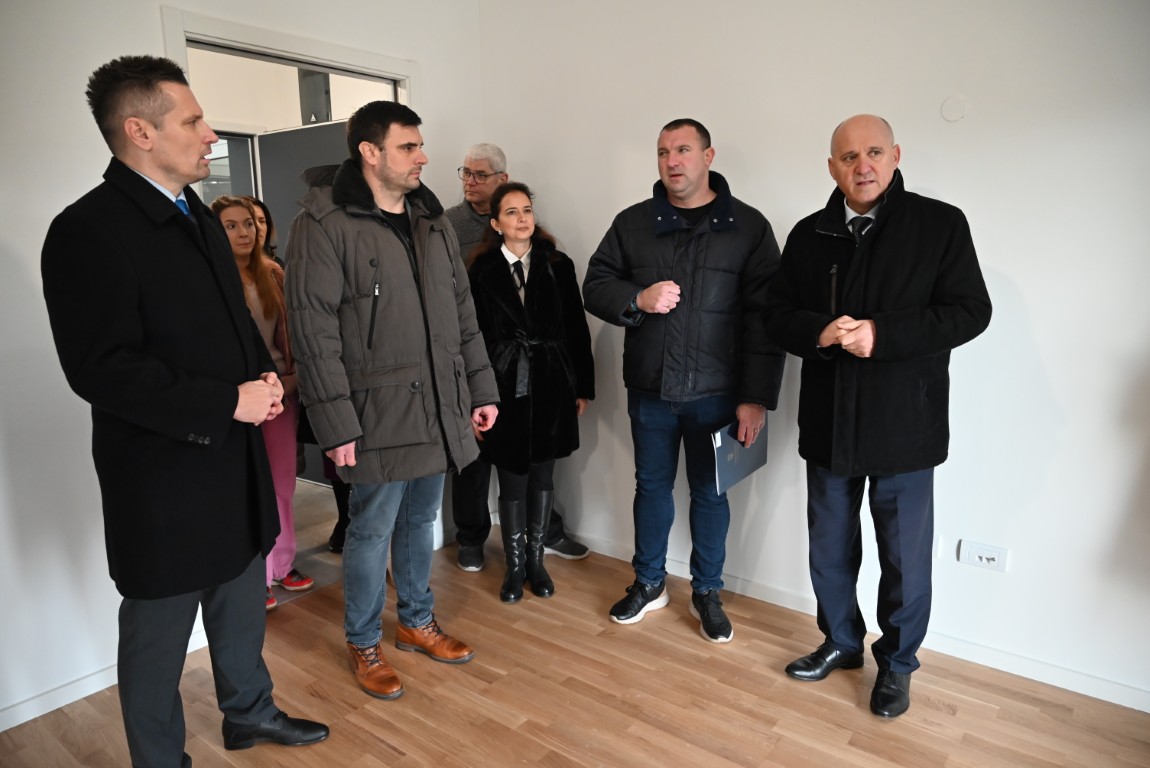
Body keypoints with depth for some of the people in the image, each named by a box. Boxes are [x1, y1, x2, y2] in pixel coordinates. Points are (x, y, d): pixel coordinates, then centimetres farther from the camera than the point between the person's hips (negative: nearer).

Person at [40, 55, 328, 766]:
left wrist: (264, 373, 0)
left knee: (243, 605, 23)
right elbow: (103, 369, -22)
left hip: (235, 459, 8)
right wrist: (228, 401, -22)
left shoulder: (199, 217, 10)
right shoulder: (88, 231, -16)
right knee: (158, 634, 11)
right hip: (163, 475, -8)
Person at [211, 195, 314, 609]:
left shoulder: (272, 274, 8)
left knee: (283, 482, 12)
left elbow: (286, 332, 10)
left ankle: (281, 563, 28)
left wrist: (295, 375, 0)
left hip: (282, 390, 5)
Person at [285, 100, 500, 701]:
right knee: (372, 532, 7)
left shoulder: (432, 218, 11)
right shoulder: (323, 224, -11)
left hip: (439, 409, 6)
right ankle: (363, 644, 29)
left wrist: (481, 388, 10)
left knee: (420, 520, 19)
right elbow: (314, 332, -14)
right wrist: (335, 422, -17)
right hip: (378, 414, -6)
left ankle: (417, 622, 39)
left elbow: (462, 311, 13)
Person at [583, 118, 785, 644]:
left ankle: (707, 592, 31)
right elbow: (595, 286, 6)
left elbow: (765, 317, -7)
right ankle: (649, 583, 35)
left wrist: (756, 396, -12)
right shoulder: (633, 223, 5)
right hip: (649, 388, 3)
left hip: (716, 392, -2)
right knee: (652, 485, 16)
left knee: (709, 492, 12)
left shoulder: (747, 226, -3)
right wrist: (637, 300, -15)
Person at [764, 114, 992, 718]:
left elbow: (970, 312, -9)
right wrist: (820, 333, -18)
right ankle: (841, 642, 40)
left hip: (905, 425, -3)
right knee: (829, 549, 17)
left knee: (905, 559, 10)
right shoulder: (808, 235, 6)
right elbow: (778, 316, 4)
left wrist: (880, 334, -22)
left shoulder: (941, 224, -4)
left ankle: (897, 662, 34)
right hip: (828, 424, 3)